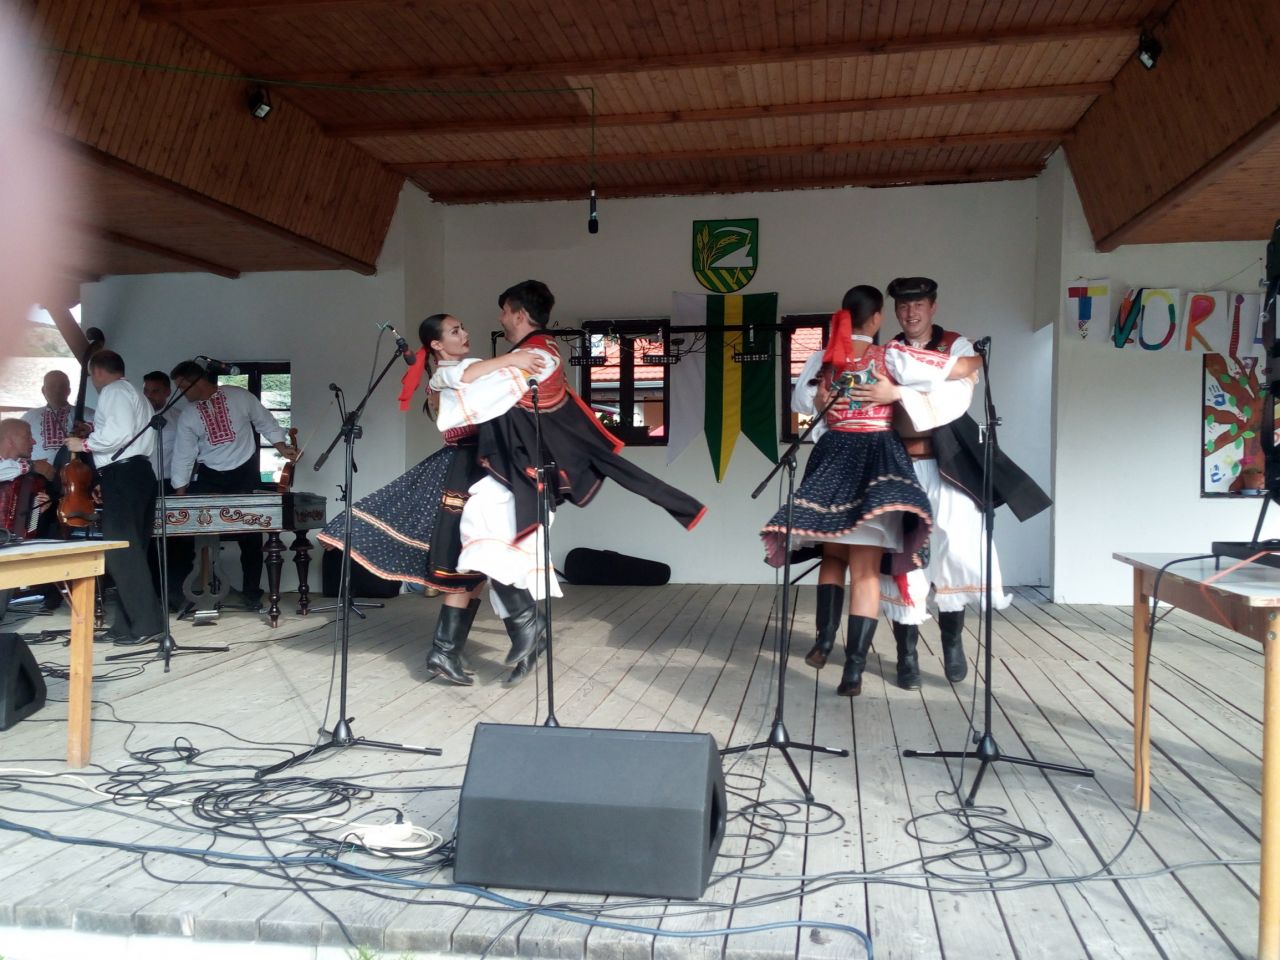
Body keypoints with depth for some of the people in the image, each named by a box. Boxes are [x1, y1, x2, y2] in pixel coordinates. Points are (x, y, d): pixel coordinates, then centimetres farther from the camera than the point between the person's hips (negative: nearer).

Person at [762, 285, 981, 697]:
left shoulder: (827, 357, 7)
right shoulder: (891, 356, -4)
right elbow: (966, 367, -1)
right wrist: (978, 356, 20)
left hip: (832, 457, 3)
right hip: (874, 458, -3)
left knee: (833, 553, 22)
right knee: (865, 568, -4)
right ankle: (853, 668, -8)